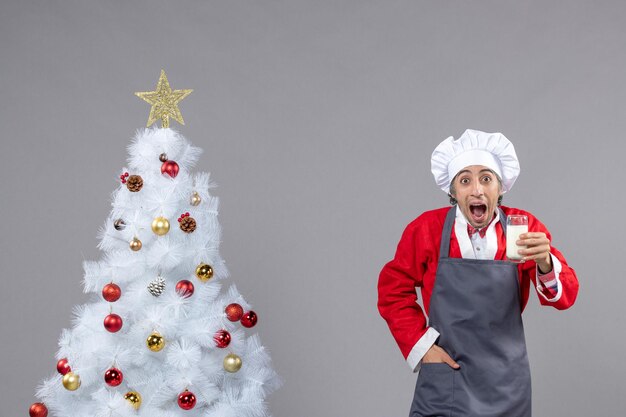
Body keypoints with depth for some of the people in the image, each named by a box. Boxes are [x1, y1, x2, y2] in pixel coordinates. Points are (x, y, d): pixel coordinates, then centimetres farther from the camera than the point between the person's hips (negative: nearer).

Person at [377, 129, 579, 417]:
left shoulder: (524, 228, -6)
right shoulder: (426, 229, -8)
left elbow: (565, 297, -10)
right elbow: (393, 290, 2)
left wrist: (545, 263, -30)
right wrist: (421, 345, -8)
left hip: (506, 380, 2)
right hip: (445, 376, -2)